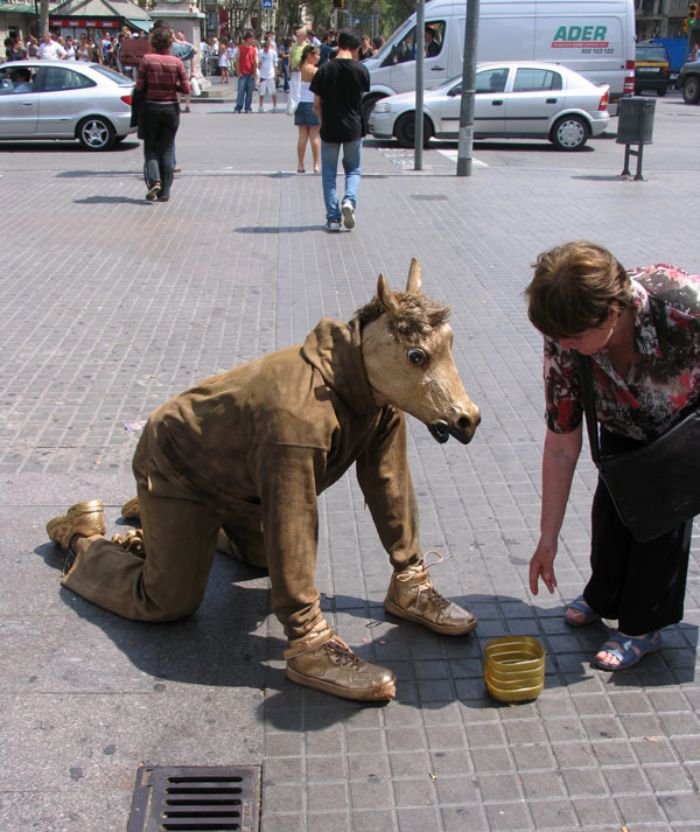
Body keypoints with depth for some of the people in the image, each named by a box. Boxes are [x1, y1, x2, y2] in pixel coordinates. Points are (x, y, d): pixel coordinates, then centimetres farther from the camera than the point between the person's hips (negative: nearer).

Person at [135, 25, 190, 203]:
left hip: (151, 107, -1)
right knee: (167, 149, 9)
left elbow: (139, 86, -8)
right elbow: (186, 89, -5)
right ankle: (165, 192, 8)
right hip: (171, 108, 1)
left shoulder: (147, 59, -8)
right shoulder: (176, 62, -5)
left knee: (150, 147, 11)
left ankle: (154, 181, -12)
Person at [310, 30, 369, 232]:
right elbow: (362, 96, 5)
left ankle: (333, 219, 6)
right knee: (353, 169, 17)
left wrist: (324, 121, 13)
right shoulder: (361, 70, -5)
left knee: (329, 173, 10)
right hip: (354, 128, 0)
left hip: (330, 129, 0)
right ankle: (349, 200, -10)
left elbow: (317, 104, -2)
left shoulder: (325, 70, -6)